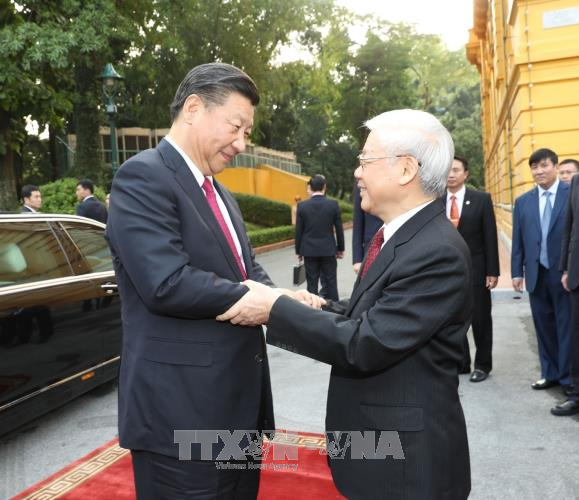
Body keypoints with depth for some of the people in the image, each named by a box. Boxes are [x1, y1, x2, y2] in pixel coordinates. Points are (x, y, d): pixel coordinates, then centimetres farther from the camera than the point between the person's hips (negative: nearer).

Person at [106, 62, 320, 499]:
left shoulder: (221, 195, 15)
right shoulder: (143, 177, -14)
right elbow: (167, 283, -26)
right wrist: (264, 300, -15)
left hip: (238, 402, 9)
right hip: (181, 408, -9)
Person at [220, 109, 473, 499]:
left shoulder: (438, 252, -25)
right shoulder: (397, 235, 5)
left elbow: (365, 345, -27)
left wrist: (274, 308, -21)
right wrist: (283, 307, -4)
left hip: (409, 456, -8)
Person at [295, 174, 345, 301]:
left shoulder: (302, 206, -6)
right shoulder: (333, 204, -6)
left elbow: (298, 231, -2)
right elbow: (339, 229, -1)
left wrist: (298, 251, 8)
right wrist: (340, 248, 11)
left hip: (309, 250, 0)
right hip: (328, 250, 0)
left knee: (312, 283, 7)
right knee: (330, 282, 8)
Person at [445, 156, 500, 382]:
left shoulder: (481, 199, -3)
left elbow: (490, 237, -4)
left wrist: (492, 271, -8)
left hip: (475, 269, -2)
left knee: (480, 318, 7)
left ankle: (482, 364, 23)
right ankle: (460, 362, 24)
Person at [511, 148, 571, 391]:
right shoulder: (523, 202, 8)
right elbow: (518, 241, 9)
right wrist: (517, 272, 4)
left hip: (565, 273, -3)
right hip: (536, 275, 4)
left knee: (567, 326, 5)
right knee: (544, 326, 12)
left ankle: (569, 378, 17)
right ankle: (550, 373, 25)